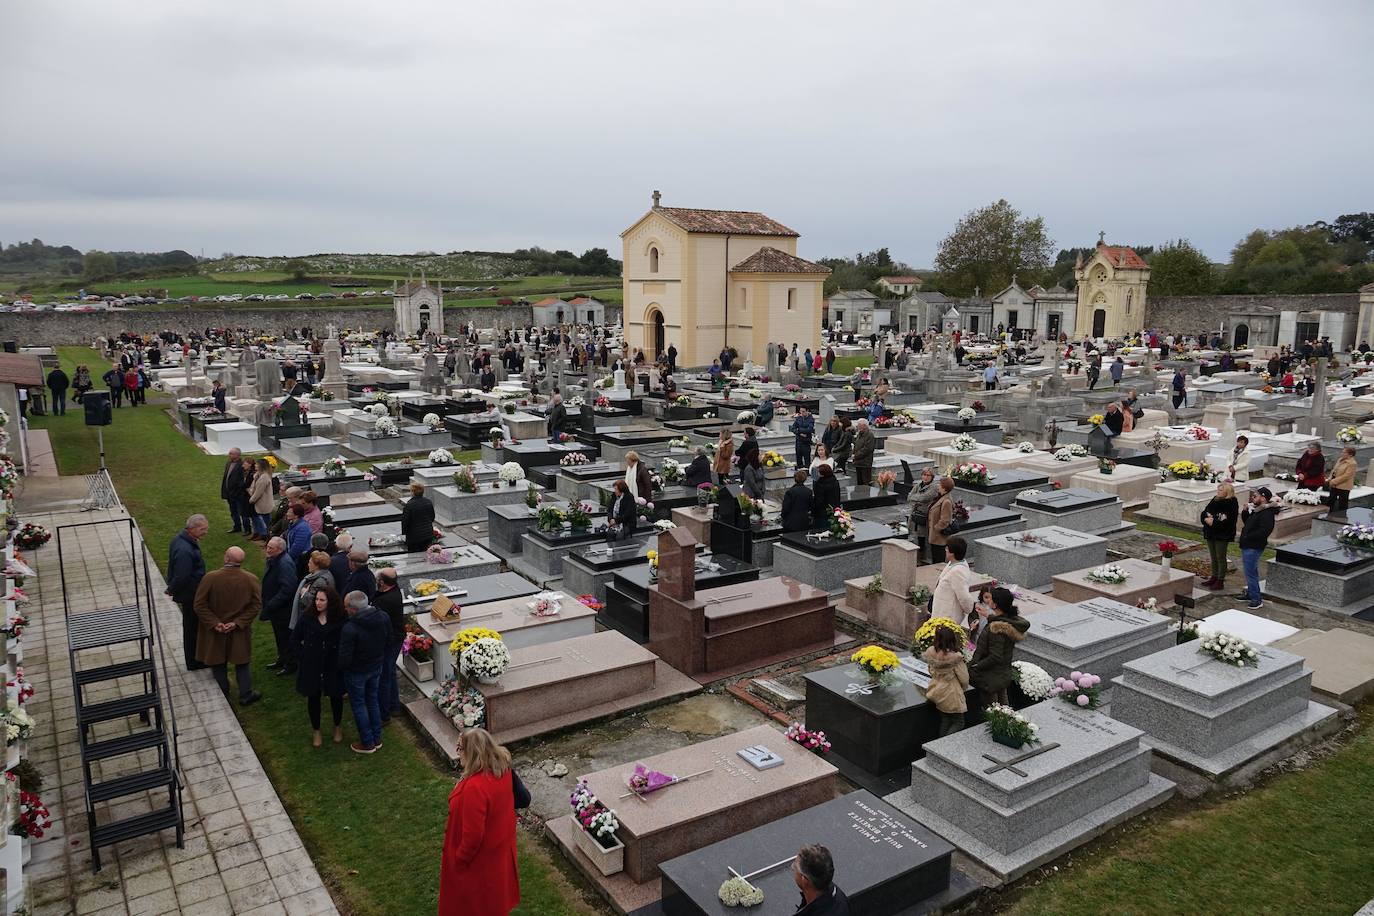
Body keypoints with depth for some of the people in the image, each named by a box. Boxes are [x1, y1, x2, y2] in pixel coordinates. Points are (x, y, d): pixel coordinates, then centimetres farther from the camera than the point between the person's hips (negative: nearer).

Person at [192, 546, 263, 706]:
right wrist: (238, 622, -10)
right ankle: (245, 695, 25)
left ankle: (222, 694, 34)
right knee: (242, 664, 17)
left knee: (218, 664, 19)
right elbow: (256, 605, -11)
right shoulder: (251, 579, -14)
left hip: (215, 632, -1)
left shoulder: (210, 578, -19)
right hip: (240, 633, 1)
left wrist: (215, 623, -13)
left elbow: (199, 605, -16)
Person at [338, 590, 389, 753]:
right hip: (377, 667, 6)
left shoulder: (350, 628, -32)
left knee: (358, 705, 13)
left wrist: (339, 667, -4)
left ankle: (367, 743, 25)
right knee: (373, 701, 23)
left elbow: (345, 658, -25)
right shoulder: (383, 618, -13)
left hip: (356, 672, -6)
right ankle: (377, 738, 34)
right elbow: (388, 642, 2)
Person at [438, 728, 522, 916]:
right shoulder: (502, 767, -16)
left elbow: (472, 834, -30)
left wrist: (459, 860, -13)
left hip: (481, 853, -7)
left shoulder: (475, 787, -40)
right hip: (499, 841, 7)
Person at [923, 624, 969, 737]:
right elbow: (964, 678, -14)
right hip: (951, 694, -6)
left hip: (936, 692, 6)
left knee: (944, 721, 20)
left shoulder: (931, 653, -10)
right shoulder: (955, 657, -25)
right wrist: (964, 687, 7)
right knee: (958, 723, 9)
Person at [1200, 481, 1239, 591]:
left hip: (1222, 535, -7)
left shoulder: (1232, 503, -11)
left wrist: (1214, 522, -18)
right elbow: (1204, 513, 7)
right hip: (1210, 533, 7)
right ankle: (1214, 577, 25)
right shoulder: (1215, 500, 9)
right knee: (1213, 557, 15)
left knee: (1221, 558, 0)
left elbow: (1228, 521, -19)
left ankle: (1220, 581, 8)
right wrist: (1207, 518, -14)